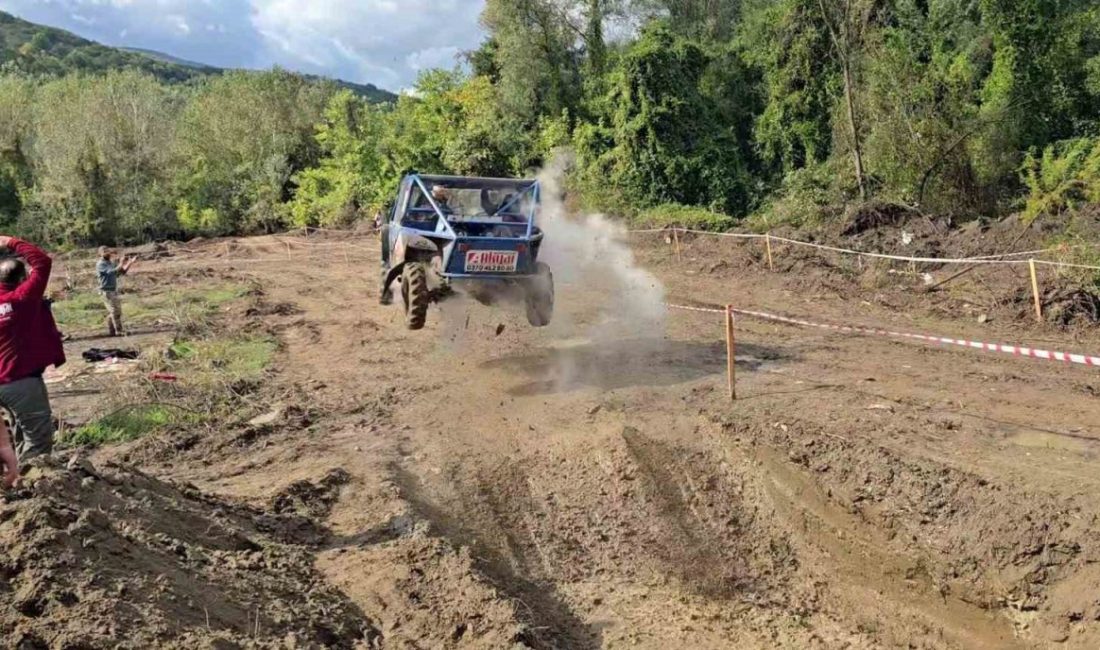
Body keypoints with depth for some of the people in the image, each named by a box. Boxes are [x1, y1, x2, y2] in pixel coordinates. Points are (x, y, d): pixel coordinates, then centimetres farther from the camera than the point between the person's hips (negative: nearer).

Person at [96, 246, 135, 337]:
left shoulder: (111, 263, 13)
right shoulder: (100, 264, -11)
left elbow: (123, 272, 12)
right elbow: (111, 272, -25)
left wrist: (130, 263, -1)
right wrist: (121, 264, -26)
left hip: (114, 290, 8)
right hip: (107, 291, -8)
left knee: (111, 312, 11)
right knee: (115, 311, -12)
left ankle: (111, 331, 17)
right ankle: (119, 331, -11)